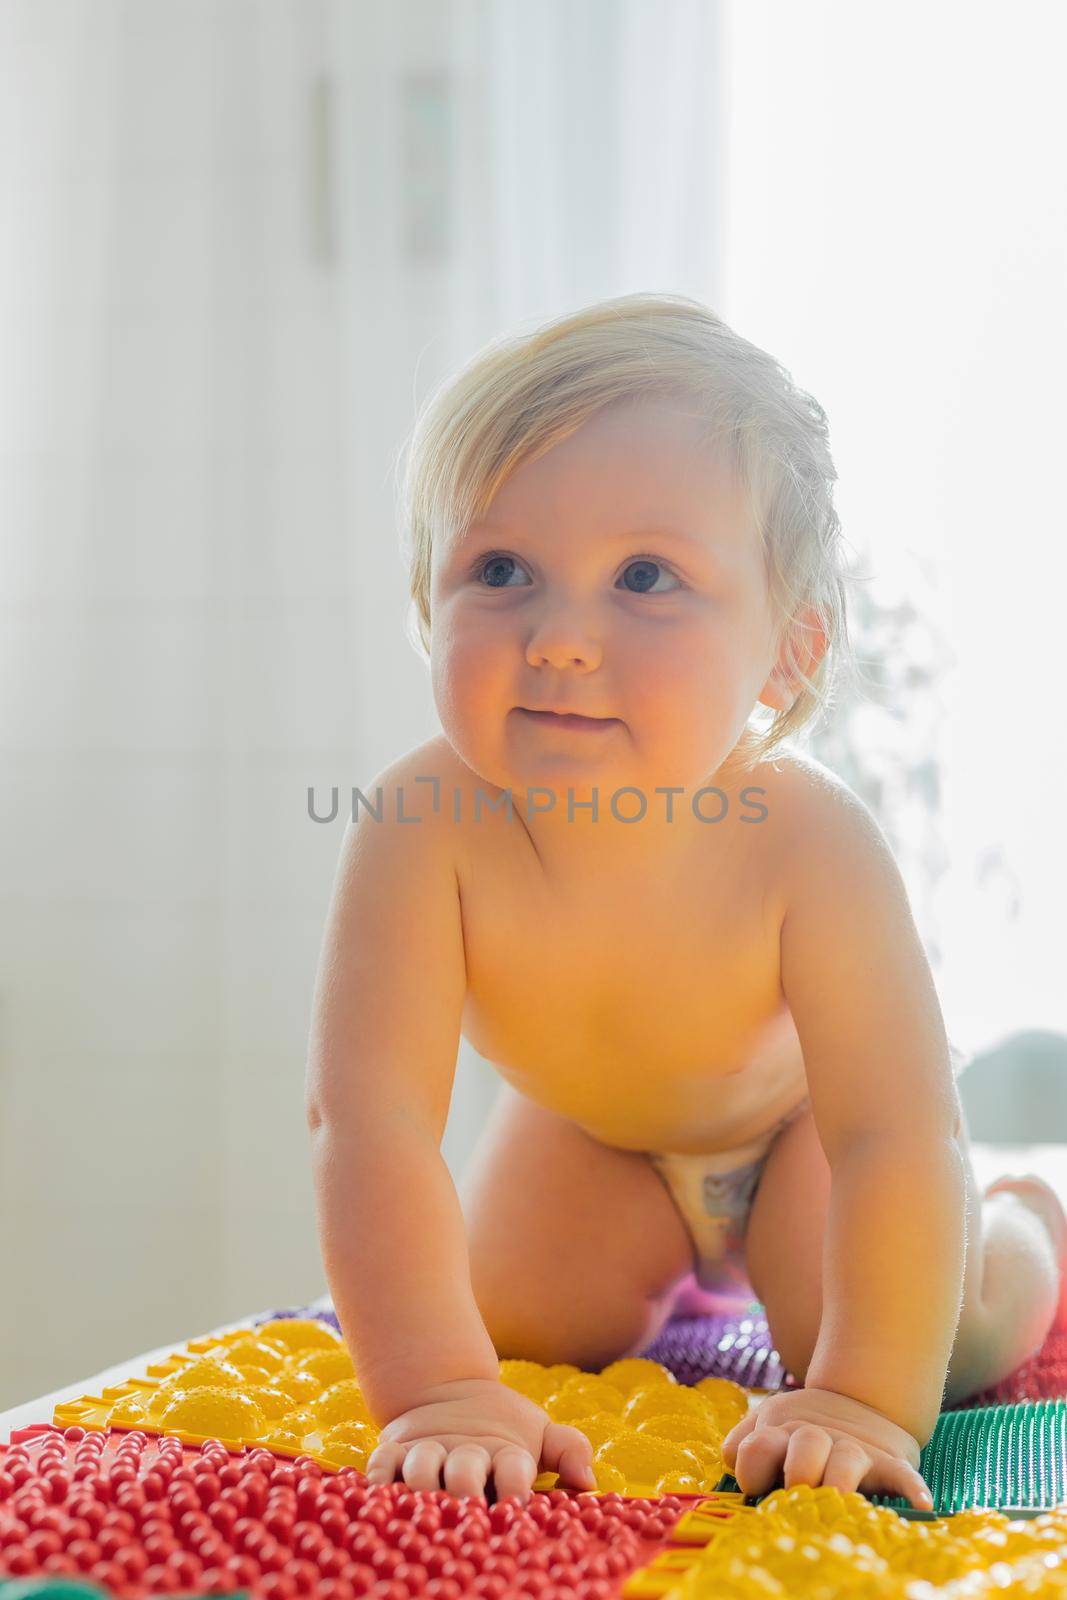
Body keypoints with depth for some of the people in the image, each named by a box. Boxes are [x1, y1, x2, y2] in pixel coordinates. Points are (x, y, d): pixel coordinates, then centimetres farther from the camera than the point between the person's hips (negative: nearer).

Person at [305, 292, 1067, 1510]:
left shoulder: (806, 840, -42)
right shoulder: (422, 825, -39)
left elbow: (899, 1138, -39)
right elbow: (367, 1115, -42)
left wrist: (867, 1398, -44)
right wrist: (438, 1391, -48)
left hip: (793, 1111, -2)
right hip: (585, 1127, 2)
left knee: (945, 1348, -10)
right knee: (520, 1333, 0)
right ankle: (673, 1263, 34)